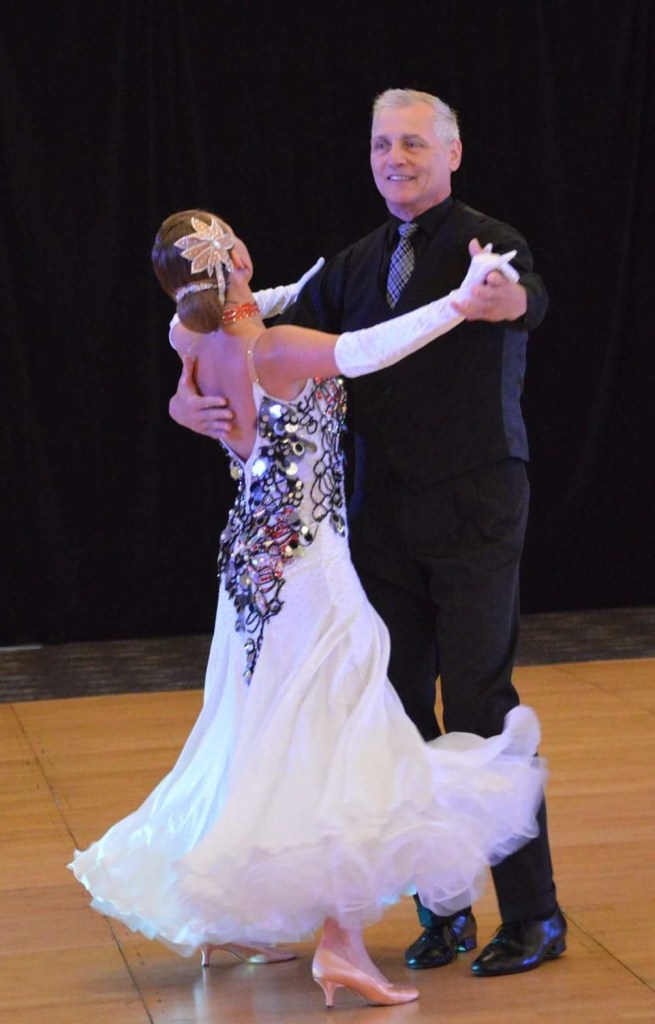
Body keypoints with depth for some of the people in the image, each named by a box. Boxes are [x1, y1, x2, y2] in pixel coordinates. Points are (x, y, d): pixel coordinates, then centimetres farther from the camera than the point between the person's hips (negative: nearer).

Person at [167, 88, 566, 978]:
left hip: (473, 511, -6)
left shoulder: (485, 243, -7)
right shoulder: (356, 266, 11)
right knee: (402, 711, 8)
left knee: (480, 703, -7)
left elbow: (529, 300, -29)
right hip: (383, 514, 6)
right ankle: (442, 911, 18)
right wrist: (191, 395, -9)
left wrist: (505, 300, -51)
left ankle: (533, 916, 3)